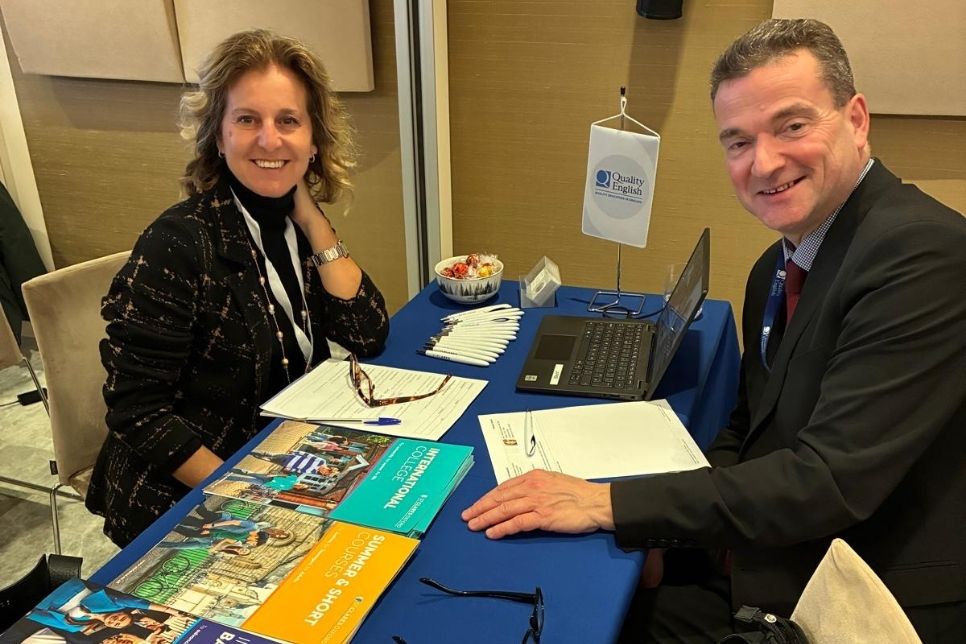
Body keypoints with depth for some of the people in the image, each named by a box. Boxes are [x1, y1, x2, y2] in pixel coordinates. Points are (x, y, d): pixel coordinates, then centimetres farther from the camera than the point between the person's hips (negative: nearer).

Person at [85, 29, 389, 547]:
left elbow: (368, 339, -9)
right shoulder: (178, 244, -21)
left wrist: (311, 220, -13)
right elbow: (138, 413, -19)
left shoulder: (296, 223, -2)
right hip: (182, 500, -6)